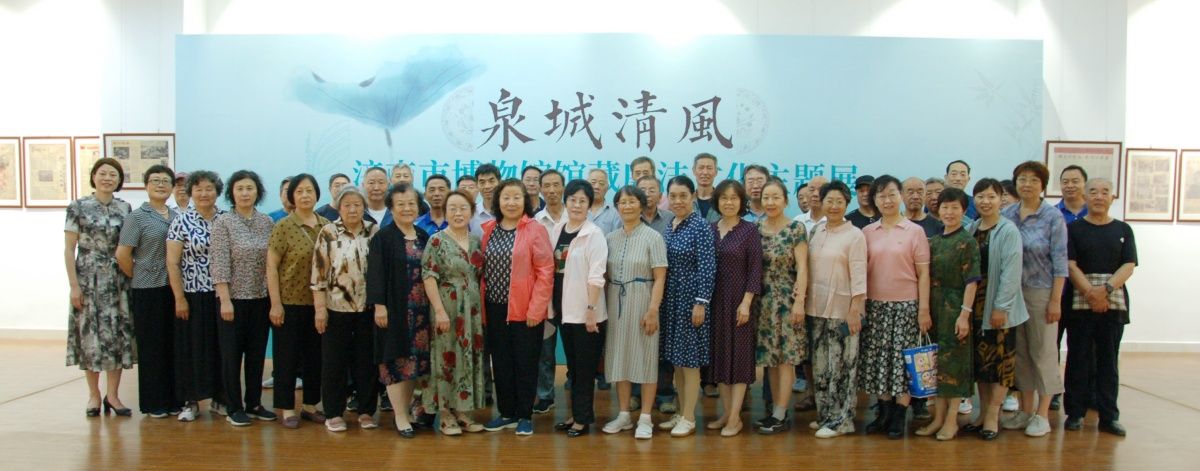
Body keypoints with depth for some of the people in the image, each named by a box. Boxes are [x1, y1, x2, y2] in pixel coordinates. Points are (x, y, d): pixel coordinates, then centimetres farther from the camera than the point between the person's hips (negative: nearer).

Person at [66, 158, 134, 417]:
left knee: (119, 334, 3)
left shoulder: (125, 208, 7)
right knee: (90, 334, 3)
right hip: (89, 279, -2)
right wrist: (74, 285, -8)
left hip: (118, 280, 3)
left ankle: (113, 394, 13)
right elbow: (69, 249, -3)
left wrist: (131, 276, 2)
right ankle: (94, 394, 16)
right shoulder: (78, 207, -2)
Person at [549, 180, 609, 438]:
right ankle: (576, 413, 25)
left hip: (586, 312, -6)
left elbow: (596, 276, -14)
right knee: (572, 366, 14)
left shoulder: (594, 234, -10)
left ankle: (583, 418, 11)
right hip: (564, 309, 6)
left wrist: (591, 309, -18)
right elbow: (551, 268, 12)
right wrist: (552, 304, 8)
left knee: (584, 367, 2)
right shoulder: (557, 230, 8)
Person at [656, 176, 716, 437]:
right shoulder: (669, 227, 9)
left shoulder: (701, 226, -11)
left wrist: (701, 303, -18)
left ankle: (689, 418, 11)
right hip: (670, 300, 7)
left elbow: (707, 267, -14)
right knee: (676, 359, 13)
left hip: (690, 300, -7)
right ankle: (681, 413, 24)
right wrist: (659, 301, 13)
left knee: (689, 359, 0)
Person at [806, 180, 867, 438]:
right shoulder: (815, 231, 10)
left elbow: (858, 275, -10)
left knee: (841, 366, -1)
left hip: (842, 310, -5)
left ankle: (841, 420, 9)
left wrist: (855, 309, -15)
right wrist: (803, 302, 9)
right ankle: (824, 415, 22)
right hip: (816, 308, 6)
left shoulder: (854, 235, -5)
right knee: (820, 365, 11)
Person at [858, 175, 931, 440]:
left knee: (902, 359, 1)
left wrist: (924, 309, -6)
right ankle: (884, 411, 20)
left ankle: (900, 416, 11)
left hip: (905, 305, -3)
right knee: (878, 358, 7)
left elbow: (923, 273, -2)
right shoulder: (867, 233, 6)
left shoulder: (915, 231, -1)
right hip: (874, 305, 3)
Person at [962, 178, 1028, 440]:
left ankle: (993, 416, 9)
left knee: (1000, 359, 1)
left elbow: (1011, 272, -14)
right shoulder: (971, 229, 8)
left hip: (998, 305, -6)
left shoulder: (1008, 231, -9)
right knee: (979, 359, 11)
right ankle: (983, 412, 21)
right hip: (975, 303, 6)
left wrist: (1001, 306, -17)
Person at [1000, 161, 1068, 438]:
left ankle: (1042, 414, 13)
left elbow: (1060, 260, -6)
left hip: (1041, 292, -4)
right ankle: (1025, 410, 22)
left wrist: (1056, 301, -11)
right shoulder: (1006, 215, 6)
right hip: (1012, 292, 4)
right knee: (1020, 352, 11)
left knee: (1043, 351, 3)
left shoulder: (1053, 217, -5)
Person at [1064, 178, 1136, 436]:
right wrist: (1091, 293, -16)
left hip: (1114, 302, 2)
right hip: (1079, 302, -2)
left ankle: (1109, 416, 12)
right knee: (1078, 358, 2)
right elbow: (1070, 265, -5)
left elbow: (1128, 266, 0)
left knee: (1108, 359, 6)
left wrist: (1107, 289, -15)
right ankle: (1075, 413, 10)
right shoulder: (1073, 228, 4)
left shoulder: (1123, 230, 10)